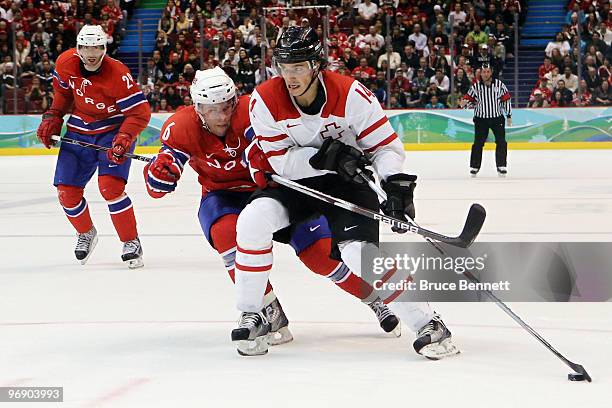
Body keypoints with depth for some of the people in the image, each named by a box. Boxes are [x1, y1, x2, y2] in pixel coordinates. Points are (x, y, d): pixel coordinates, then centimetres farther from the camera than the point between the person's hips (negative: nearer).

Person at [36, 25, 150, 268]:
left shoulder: (117, 74, -27)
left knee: (110, 186, -24)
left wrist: (124, 139, -37)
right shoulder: (66, 63, -11)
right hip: (79, 132, 5)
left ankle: (131, 243, -9)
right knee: (66, 191, 1)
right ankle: (86, 234, 31)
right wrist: (52, 117, 6)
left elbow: (140, 111, -25)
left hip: (113, 129, -5)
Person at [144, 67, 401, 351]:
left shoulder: (251, 112, -27)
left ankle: (376, 301, 15)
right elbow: (158, 187, -12)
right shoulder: (181, 128, -17)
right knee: (228, 232, -32)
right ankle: (272, 316, -21)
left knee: (321, 252, -11)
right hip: (223, 198, 2)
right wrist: (160, 170, -34)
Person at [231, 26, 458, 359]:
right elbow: (281, 161, -16)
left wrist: (396, 182, -30)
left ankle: (426, 324, -15)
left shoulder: (351, 94, -21)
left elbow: (386, 145, -13)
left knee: (359, 251, -24)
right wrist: (326, 155, -30)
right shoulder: (265, 101, -16)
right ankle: (251, 318, -10)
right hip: (294, 182, 2)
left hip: (346, 182, -2)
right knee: (253, 220, -24)